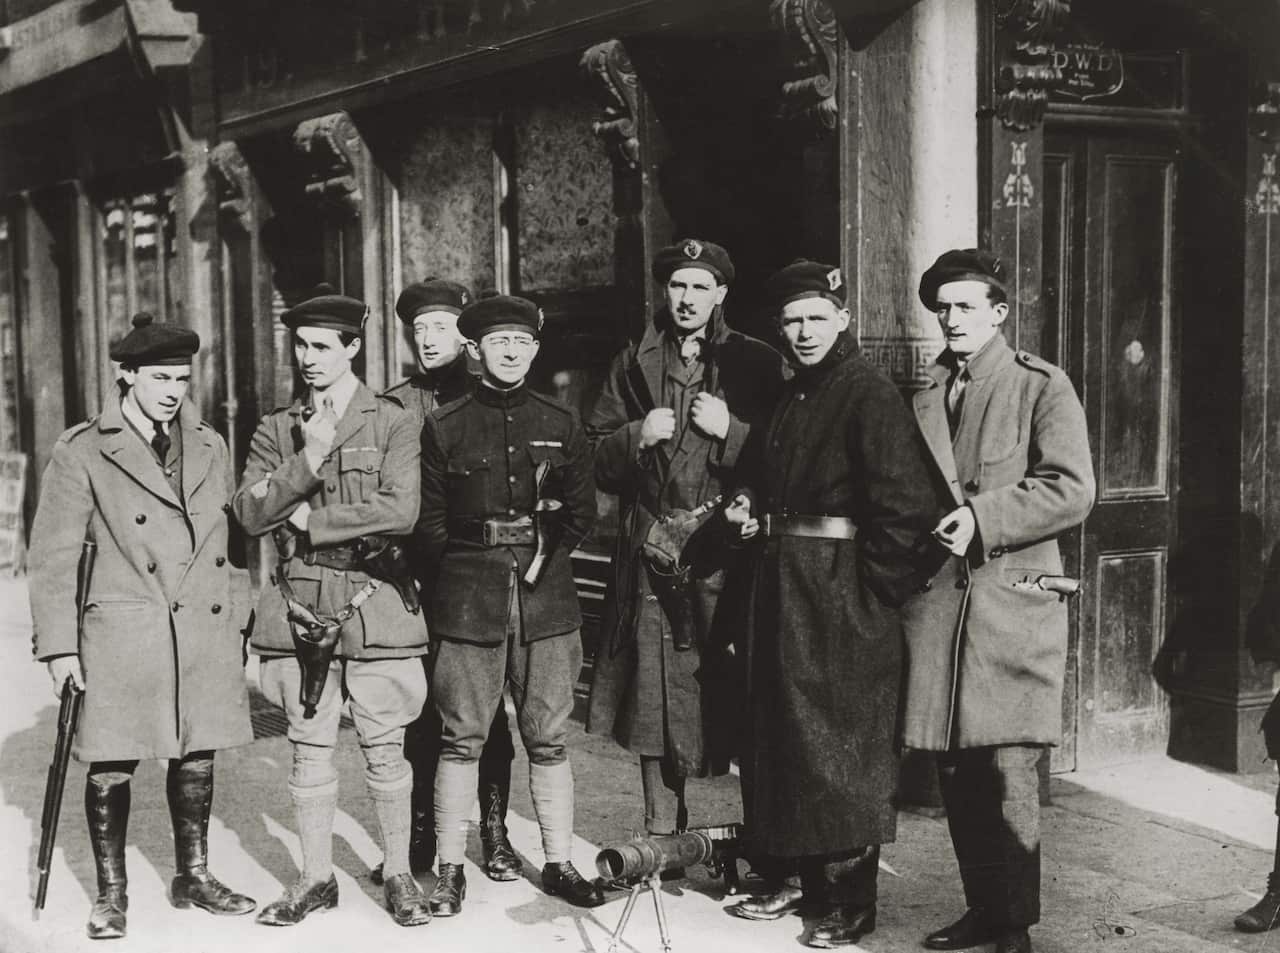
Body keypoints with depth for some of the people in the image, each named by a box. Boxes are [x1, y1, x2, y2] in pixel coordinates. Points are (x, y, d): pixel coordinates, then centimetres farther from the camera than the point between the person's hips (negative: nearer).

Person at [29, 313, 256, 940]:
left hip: (207, 631, 4)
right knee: (112, 765, 1)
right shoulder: (81, 452, -2)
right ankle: (111, 893, 17)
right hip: (122, 635, -4)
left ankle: (193, 877, 27)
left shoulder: (210, 447, 10)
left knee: (197, 756, 11)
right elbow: (53, 554, -2)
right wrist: (59, 645, -6)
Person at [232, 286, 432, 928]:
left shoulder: (392, 423, 1)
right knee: (309, 748, 8)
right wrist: (308, 460, -14)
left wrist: (308, 521, -8)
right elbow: (249, 513, -1)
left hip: (374, 604, -2)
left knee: (384, 748, 4)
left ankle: (398, 874, 17)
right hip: (300, 605, 3)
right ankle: (315, 878, 19)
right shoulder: (276, 430, 10)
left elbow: (400, 511, -12)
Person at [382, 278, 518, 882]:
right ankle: (419, 837, 15)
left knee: (485, 711, 4)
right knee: (420, 712, 5)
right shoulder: (392, 408, 7)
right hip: (415, 584, 1)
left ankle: (494, 833, 14)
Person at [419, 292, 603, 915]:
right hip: (467, 600, -2)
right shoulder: (443, 427, 4)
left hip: (546, 600, 2)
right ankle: (450, 870, 11)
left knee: (548, 739, 6)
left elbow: (583, 511, 13)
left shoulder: (561, 425, 9)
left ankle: (558, 864, 17)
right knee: (462, 738, 1)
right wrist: (462, 575, -1)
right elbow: (430, 520, 5)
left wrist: (546, 553, 1)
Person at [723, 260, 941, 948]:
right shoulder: (788, 395, 14)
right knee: (782, 732, 13)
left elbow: (903, 503, -19)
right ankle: (808, 878, 26)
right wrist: (750, 509, 7)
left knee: (842, 745, -1)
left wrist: (880, 587, -16)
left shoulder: (869, 393, -11)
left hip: (842, 595, -8)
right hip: (779, 584, 8)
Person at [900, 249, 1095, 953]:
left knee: (1007, 769, -6)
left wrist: (982, 518, -15)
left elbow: (1071, 490, -8)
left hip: (1012, 597, -5)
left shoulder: (1042, 387, 2)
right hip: (935, 598, 5)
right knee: (956, 770, 9)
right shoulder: (919, 392, 16)